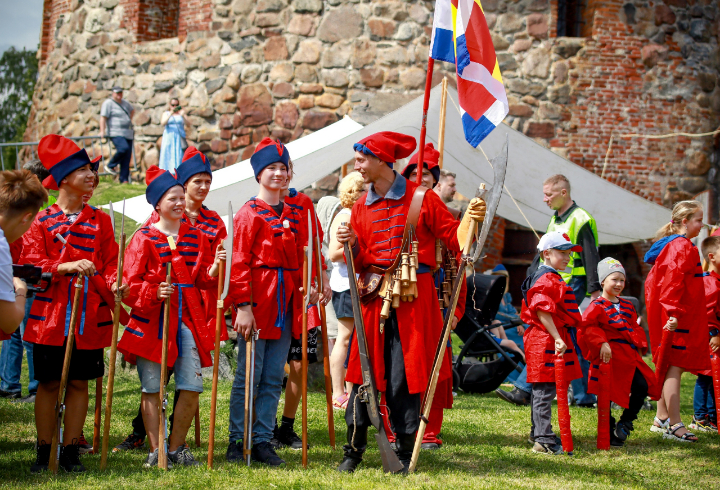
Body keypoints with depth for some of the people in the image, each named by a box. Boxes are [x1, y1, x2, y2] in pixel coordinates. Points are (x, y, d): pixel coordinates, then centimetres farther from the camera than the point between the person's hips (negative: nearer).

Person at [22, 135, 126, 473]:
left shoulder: (100, 221, 9)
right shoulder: (42, 222, 2)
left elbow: (109, 264, 7)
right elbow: (30, 264, -5)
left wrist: (114, 285, -14)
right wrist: (65, 267, -20)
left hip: (90, 316, 2)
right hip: (50, 315, -2)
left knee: (79, 382, 4)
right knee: (48, 383, 3)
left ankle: (71, 451, 12)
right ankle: (44, 451, 12)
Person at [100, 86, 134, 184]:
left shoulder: (125, 103, 18)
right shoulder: (108, 103, -4)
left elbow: (132, 110, 39)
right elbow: (103, 117, -12)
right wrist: (102, 131, -19)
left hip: (128, 133, 7)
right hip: (116, 133, -7)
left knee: (127, 158, 0)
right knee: (123, 148, -29)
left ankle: (124, 180, 2)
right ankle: (110, 166, -7)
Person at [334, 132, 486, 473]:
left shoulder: (420, 198, -2)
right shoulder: (362, 207, 12)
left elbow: (453, 238, -2)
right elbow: (361, 263, 12)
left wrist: (470, 218, -19)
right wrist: (353, 245, -7)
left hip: (413, 298, -4)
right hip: (374, 298, 4)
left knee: (403, 378, -2)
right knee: (364, 370, 2)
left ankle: (405, 452, 10)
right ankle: (354, 450, 13)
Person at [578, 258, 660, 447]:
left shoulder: (627, 306, 17)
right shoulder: (597, 306, -7)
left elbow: (635, 328, 23)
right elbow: (586, 327, -20)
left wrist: (639, 347, 9)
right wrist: (601, 343, -28)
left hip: (629, 357, 6)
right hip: (609, 357, -6)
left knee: (642, 387, -5)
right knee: (605, 396, 0)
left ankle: (625, 423, 12)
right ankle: (609, 435, 11)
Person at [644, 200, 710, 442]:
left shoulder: (670, 245, 18)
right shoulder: (682, 247, -14)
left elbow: (654, 281, 23)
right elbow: (673, 281, -24)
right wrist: (674, 312, -29)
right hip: (680, 320, -11)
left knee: (668, 366, 16)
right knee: (675, 366, -10)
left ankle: (661, 419, 23)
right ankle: (674, 425, -11)